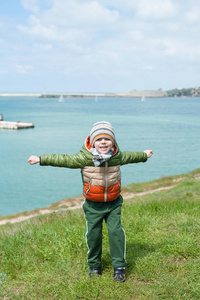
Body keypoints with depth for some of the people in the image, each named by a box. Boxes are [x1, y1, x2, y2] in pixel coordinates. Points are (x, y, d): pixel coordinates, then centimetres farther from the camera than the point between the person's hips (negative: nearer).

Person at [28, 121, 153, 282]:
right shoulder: (84, 158, -18)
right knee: (93, 234, 4)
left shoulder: (118, 156, -8)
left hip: (113, 203, 1)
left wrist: (144, 155, 31)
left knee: (116, 231, -6)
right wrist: (41, 159, -15)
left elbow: (129, 156, 14)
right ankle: (94, 266, 26)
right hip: (93, 204, -1)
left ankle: (119, 266, 8)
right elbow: (64, 159, -13)